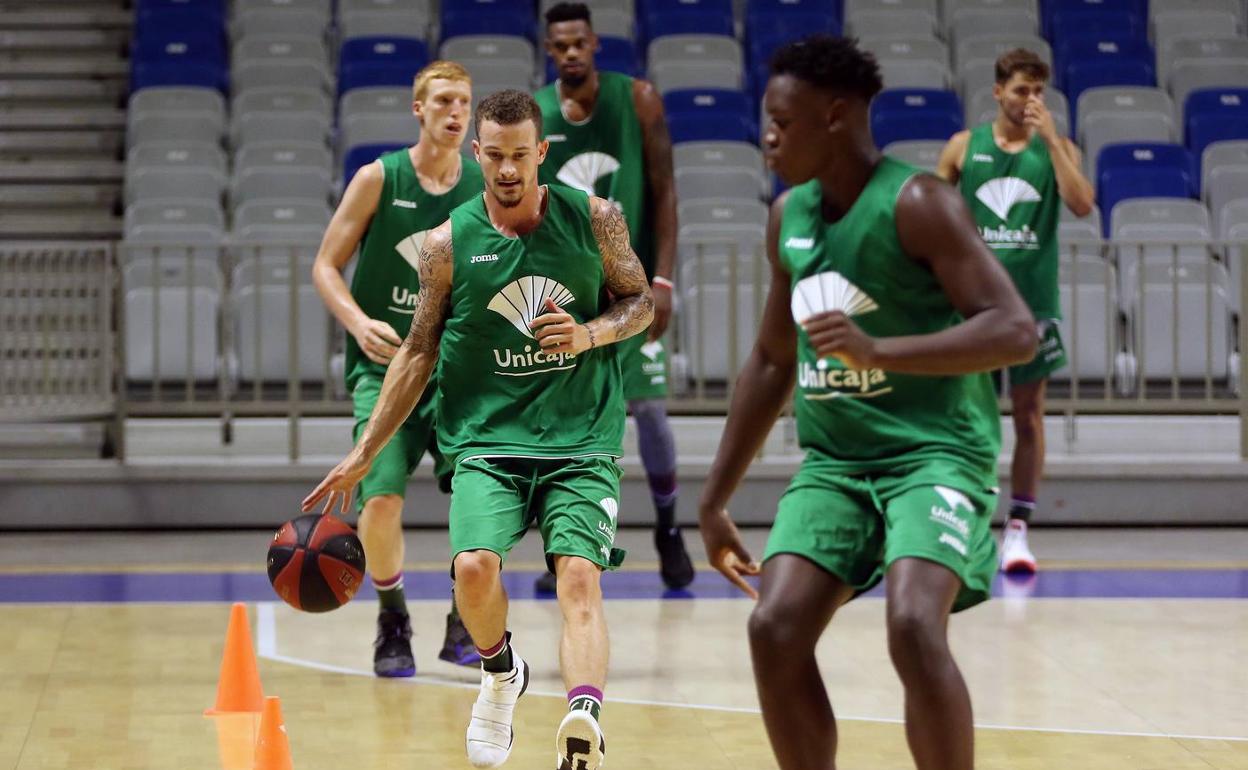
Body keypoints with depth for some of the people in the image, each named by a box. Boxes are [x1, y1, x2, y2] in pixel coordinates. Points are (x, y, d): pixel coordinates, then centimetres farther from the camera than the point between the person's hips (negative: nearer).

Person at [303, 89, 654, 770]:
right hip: (486, 439, 1)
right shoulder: (449, 242, 0)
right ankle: (500, 674, 12)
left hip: (582, 440, 0)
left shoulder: (594, 219, 0)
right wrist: (362, 455, 6)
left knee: (579, 575, -20)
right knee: (474, 567, -20)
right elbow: (420, 351, 8)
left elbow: (641, 301, 12)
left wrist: (591, 334, -11)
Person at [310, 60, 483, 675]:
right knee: (382, 497, -17)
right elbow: (325, 266, -1)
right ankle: (392, 624, 10)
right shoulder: (379, 179, -4)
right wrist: (358, 323, -17)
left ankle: (463, 625, 8)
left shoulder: (486, 187, 3)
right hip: (386, 365, -2)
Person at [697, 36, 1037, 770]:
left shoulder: (917, 203, -13)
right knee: (776, 628, -10)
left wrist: (878, 350, -32)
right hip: (834, 462, 7)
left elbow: (1015, 331, -22)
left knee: (914, 627, -26)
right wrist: (715, 500, 20)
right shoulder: (788, 216, 9)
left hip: (935, 453, -7)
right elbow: (772, 362, 20)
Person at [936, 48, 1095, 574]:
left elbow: (1082, 206, -12)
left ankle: (1018, 527, 6)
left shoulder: (1056, 148, 4)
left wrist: (1050, 138, -14)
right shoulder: (964, 146, 4)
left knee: (1029, 413, 2)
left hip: (1033, 299, 0)